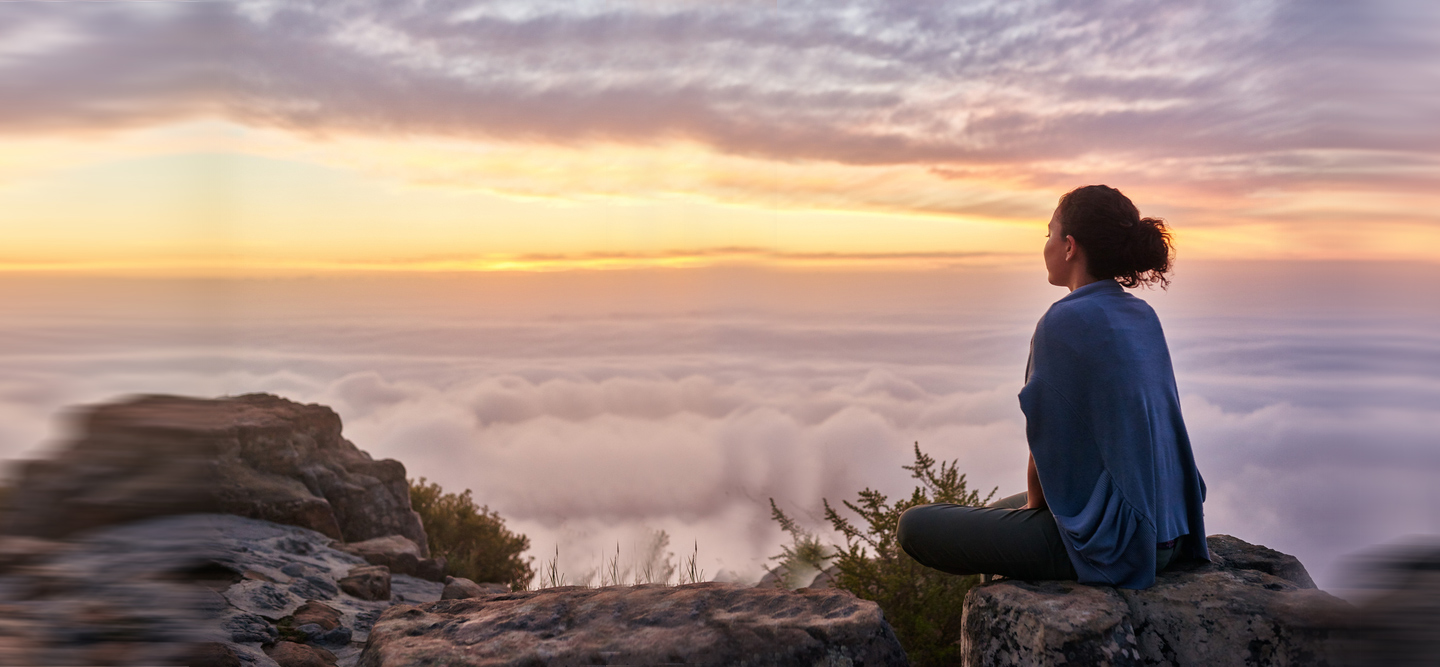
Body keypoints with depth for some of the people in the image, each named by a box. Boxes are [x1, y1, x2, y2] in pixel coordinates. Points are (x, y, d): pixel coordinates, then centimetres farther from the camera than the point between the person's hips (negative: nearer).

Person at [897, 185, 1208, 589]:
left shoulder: (1064, 322, -19)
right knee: (998, 511, 31)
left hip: (1105, 539, -9)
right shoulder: (1143, 317, 7)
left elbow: (1049, 445, -14)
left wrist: (1034, 505, 5)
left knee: (915, 526, 1)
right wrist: (1036, 501, 16)